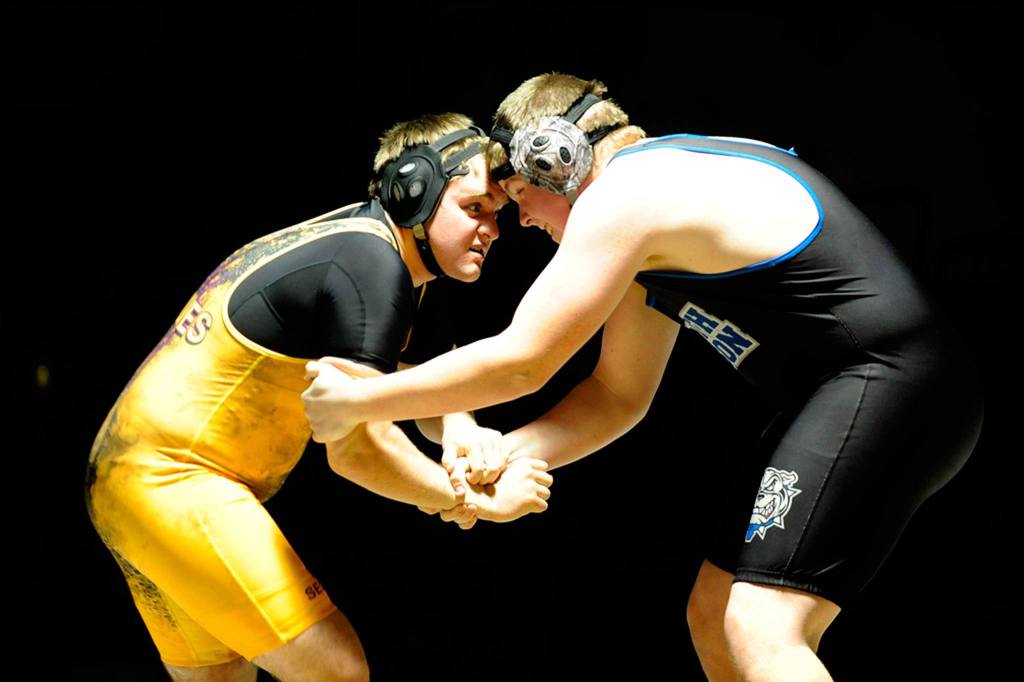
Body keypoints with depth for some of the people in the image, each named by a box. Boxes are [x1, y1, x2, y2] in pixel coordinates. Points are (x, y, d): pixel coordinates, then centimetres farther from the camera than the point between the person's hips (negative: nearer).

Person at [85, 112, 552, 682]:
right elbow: (359, 448, -19)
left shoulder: (352, 235, 14)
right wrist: (481, 502, -9)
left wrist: (458, 426, -5)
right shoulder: (371, 264, -17)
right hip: (173, 484, -11)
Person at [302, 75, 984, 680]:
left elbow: (520, 362, -11)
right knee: (716, 612, 13)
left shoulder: (622, 195, -11)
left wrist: (358, 400, -2)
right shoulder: (656, 203, 20)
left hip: (888, 385, -11)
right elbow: (617, 394, 19)